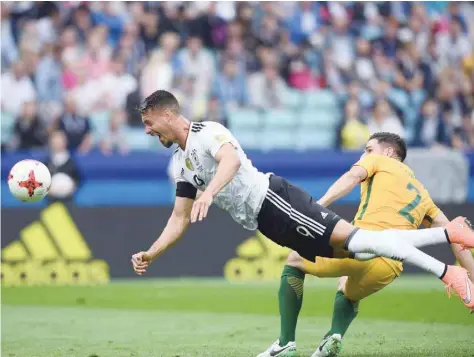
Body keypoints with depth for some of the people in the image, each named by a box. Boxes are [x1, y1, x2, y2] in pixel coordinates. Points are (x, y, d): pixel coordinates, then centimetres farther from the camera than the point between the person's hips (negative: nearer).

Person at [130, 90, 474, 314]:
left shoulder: (207, 132, -9)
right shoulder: (181, 163, 20)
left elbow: (231, 160, -30)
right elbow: (179, 219, 22)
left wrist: (209, 193, -46)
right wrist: (150, 255, 11)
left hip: (272, 199, -8)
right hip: (266, 222, 8)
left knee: (351, 238, -17)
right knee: (354, 248, 1)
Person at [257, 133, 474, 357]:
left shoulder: (378, 161, 19)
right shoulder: (422, 194, 33)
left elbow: (353, 176, -2)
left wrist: (318, 205, -15)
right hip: (389, 268, 5)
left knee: (294, 261, 23)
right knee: (348, 293, 38)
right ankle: (335, 337, 4)